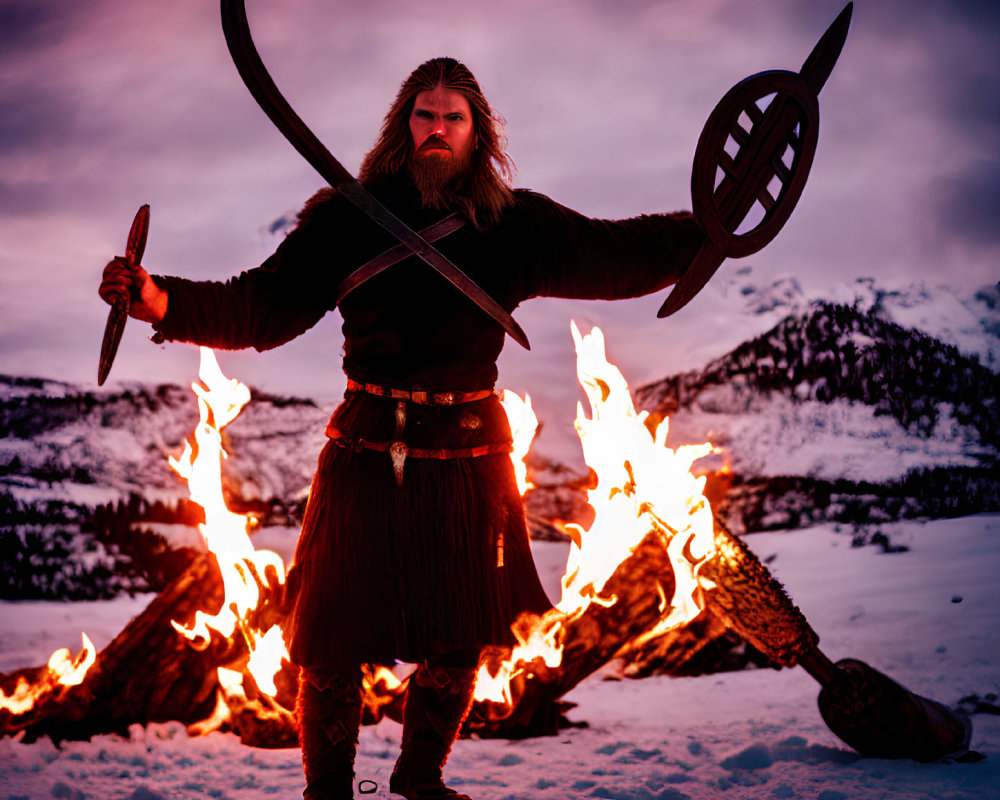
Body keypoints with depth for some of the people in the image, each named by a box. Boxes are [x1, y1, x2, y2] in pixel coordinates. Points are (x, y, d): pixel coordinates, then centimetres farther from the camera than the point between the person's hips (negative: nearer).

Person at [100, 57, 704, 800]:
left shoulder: (514, 225, 2)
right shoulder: (349, 218, -4)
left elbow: (616, 256, 7)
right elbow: (262, 308, -8)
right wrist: (162, 300, -23)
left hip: (468, 461, 2)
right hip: (368, 456, -2)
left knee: (459, 645, 14)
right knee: (333, 647, 0)